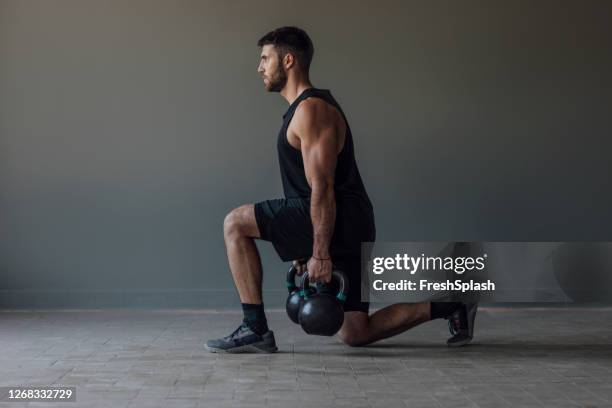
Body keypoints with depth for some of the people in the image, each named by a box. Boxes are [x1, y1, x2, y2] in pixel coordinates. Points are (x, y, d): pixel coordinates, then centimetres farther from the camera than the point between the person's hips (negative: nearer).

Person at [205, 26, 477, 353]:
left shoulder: (311, 110, -12)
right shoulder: (304, 108, 20)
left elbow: (322, 188, -20)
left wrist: (321, 254, -22)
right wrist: (306, 247, 25)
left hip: (340, 220, -10)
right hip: (342, 227, 10)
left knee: (235, 224, -10)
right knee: (355, 334, 11)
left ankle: (255, 329, -8)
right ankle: (449, 306, 15)